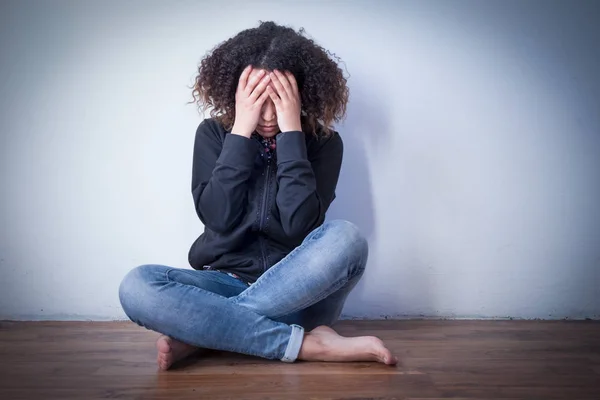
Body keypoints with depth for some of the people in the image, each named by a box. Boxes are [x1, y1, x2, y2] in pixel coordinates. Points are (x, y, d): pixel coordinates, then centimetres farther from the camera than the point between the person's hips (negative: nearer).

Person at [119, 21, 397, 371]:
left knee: (345, 239, -33)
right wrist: (241, 132, -18)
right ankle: (307, 344, -27)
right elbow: (219, 218, -14)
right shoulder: (214, 133, -1)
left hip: (300, 292, -1)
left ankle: (198, 334, -23)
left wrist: (291, 132, -21)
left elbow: (299, 225, -18)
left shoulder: (323, 141, -4)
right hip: (226, 282, 1)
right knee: (137, 286, -27)